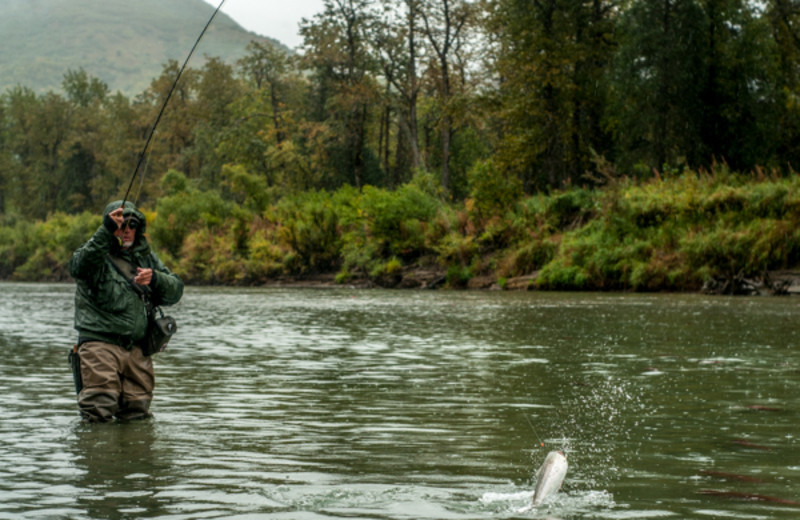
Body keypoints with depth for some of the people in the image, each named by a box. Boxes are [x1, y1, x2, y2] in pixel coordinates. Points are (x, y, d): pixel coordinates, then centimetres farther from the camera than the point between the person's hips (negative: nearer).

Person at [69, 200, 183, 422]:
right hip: (100, 344, -5)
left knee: (137, 416, 6)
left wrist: (155, 279, -10)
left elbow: (175, 291, 12)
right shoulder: (97, 254, 1)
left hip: (136, 349, 5)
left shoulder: (146, 257, 17)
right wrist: (106, 231, -34)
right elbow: (78, 267, -24)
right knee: (98, 414, -12)